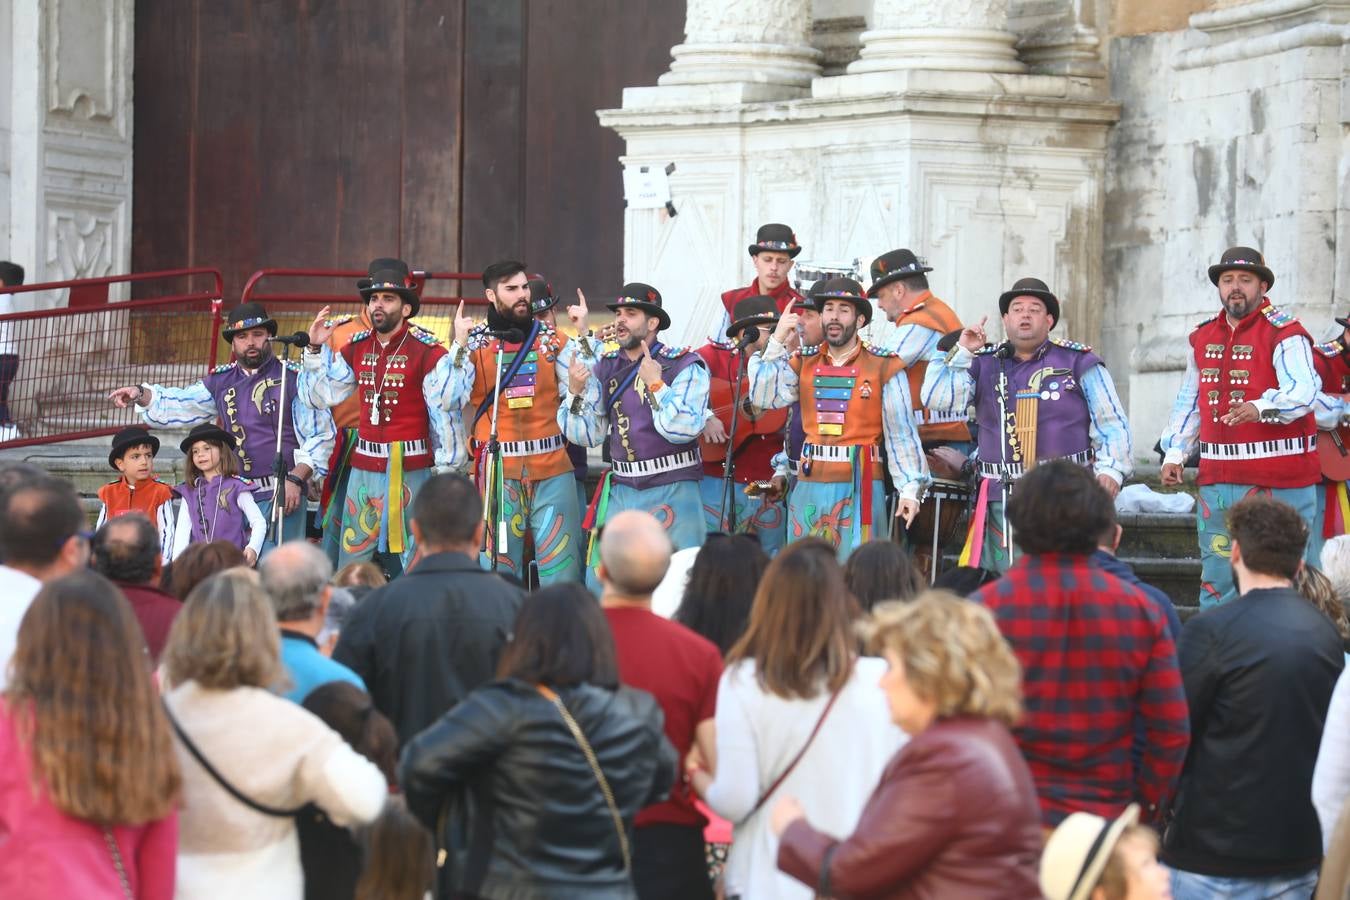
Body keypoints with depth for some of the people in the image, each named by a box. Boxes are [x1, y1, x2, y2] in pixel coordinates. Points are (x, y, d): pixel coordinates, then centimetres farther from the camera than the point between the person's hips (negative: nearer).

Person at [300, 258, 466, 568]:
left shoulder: (427, 351, -9)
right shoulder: (356, 348, 9)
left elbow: (445, 412, -9)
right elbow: (324, 395, 15)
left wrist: (449, 470, -10)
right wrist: (315, 350, 6)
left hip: (410, 469, -6)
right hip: (363, 468, 6)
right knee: (351, 560, 9)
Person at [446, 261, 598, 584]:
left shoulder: (553, 339, 7)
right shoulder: (474, 342, 3)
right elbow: (450, 398, -9)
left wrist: (583, 336, -7)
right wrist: (460, 345, -14)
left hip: (552, 466, 1)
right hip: (498, 469, -1)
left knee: (563, 568, -1)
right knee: (498, 565, 3)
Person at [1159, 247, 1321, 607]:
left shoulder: (1284, 333, -6)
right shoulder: (1203, 336, 14)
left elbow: (1302, 389, -22)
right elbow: (1189, 401, 24)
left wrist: (1259, 408, -40)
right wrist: (1174, 452, 15)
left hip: (1279, 479, -6)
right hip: (1218, 479, 6)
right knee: (1216, 579, 11)